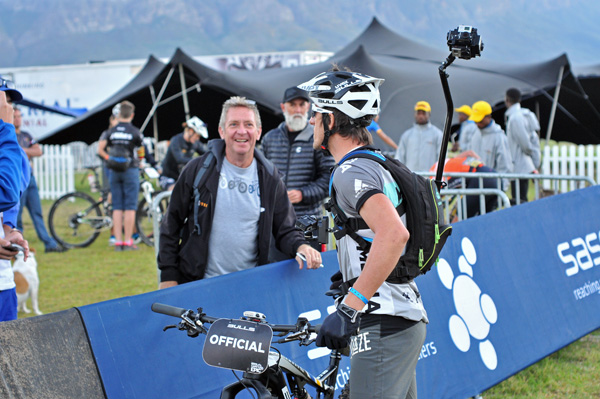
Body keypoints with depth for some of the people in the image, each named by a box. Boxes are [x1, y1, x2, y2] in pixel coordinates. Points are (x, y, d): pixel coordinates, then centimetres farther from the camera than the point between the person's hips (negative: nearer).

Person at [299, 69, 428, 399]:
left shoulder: (351, 171, -14)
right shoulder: (376, 164, 18)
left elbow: (394, 234, -30)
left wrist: (349, 308, -31)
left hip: (383, 326, -11)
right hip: (407, 318, 11)